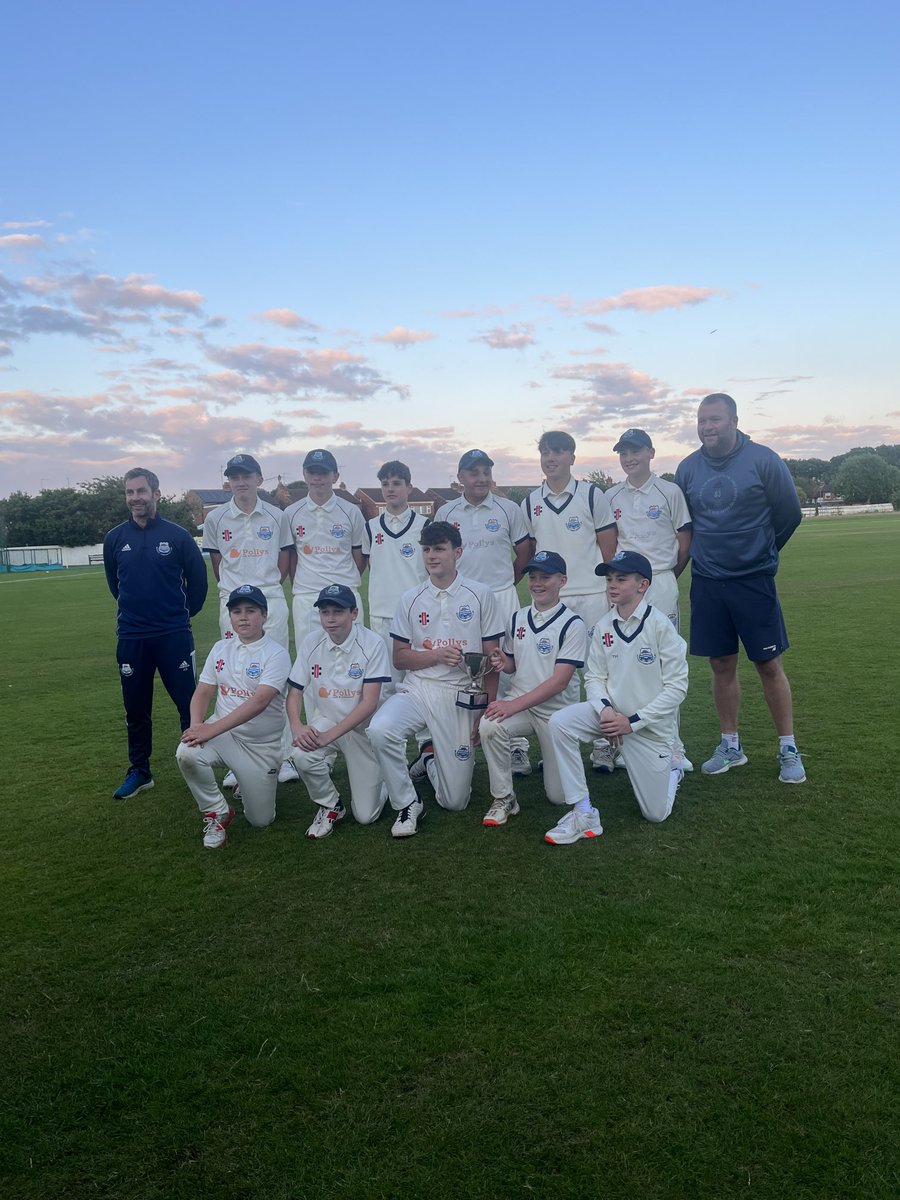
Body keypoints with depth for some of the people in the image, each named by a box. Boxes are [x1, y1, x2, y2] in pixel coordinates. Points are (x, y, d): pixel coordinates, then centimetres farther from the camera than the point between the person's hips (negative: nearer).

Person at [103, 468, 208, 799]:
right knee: (136, 709, 12)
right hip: (131, 638, 3)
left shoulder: (177, 535, -5)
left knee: (189, 703, 1)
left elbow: (198, 578, 6)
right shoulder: (114, 539, 2)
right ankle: (139, 772, 25)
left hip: (174, 635, -3)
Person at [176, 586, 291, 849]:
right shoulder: (221, 648, 4)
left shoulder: (276, 654, -14)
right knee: (186, 753, -29)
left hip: (262, 745, -3)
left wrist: (212, 729, -33)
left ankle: (252, 783, 36)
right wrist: (196, 724, -20)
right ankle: (216, 813, -3)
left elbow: (259, 701, -26)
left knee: (261, 820, 1)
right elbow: (203, 692, 2)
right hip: (221, 732, 3)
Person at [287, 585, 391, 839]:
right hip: (324, 722, 3)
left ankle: (379, 782, 32)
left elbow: (369, 702, -20)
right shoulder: (311, 643, -5)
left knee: (365, 815, -4)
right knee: (302, 756, -32)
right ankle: (330, 806, -1)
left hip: (363, 728, -3)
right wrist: (297, 726, -22)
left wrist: (330, 735, -28)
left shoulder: (372, 644, -16)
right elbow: (295, 693, -1)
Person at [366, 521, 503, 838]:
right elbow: (399, 658, 6)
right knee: (380, 729, -33)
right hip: (418, 689, 1)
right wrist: (437, 655, -13)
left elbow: (491, 658, 2)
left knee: (455, 801, -1)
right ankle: (408, 804, -9)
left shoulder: (480, 595, 1)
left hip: (462, 696, -1)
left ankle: (434, 764, 35)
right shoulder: (410, 599, 6)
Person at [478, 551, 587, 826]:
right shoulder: (517, 618, 6)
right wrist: (503, 663, -7)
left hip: (555, 710, -3)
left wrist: (514, 705, -25)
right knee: (489, 726, -32)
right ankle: (503, 799, -13)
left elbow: (559, 681, -18)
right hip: (517, 703, 3)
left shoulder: (572, 624, -11)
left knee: (559, 796, 0)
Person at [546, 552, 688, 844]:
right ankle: (583, 813, -15)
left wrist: (632, 721, -18)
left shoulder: (660, 625, -16)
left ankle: (671, 774, 41)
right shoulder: (603, 626, -2)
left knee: (656, 813, 4)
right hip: (611, 714, 4)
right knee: (560, 722, -26)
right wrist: (605, 709, -18)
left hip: (649, 725, -3)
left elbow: (677, 686, -15)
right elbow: (594, 677, 3)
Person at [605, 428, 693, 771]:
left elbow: (684, 542, 4)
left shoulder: (669, 492, 2)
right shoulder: (611, 496, 9)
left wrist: (667, 577, 7)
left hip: (660, 585, -3)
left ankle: (672, 746, 5)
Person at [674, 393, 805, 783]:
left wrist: (759, 551, 10)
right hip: (706, 583, 3)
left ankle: (788, 750, 16)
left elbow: (789, 514, 1)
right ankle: (730, 746, 23)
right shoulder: (688, 468, 3)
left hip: (754, 581, -3)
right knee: (722, 666, 10)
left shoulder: (763, 460, -7)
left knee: (769, 665, 2)